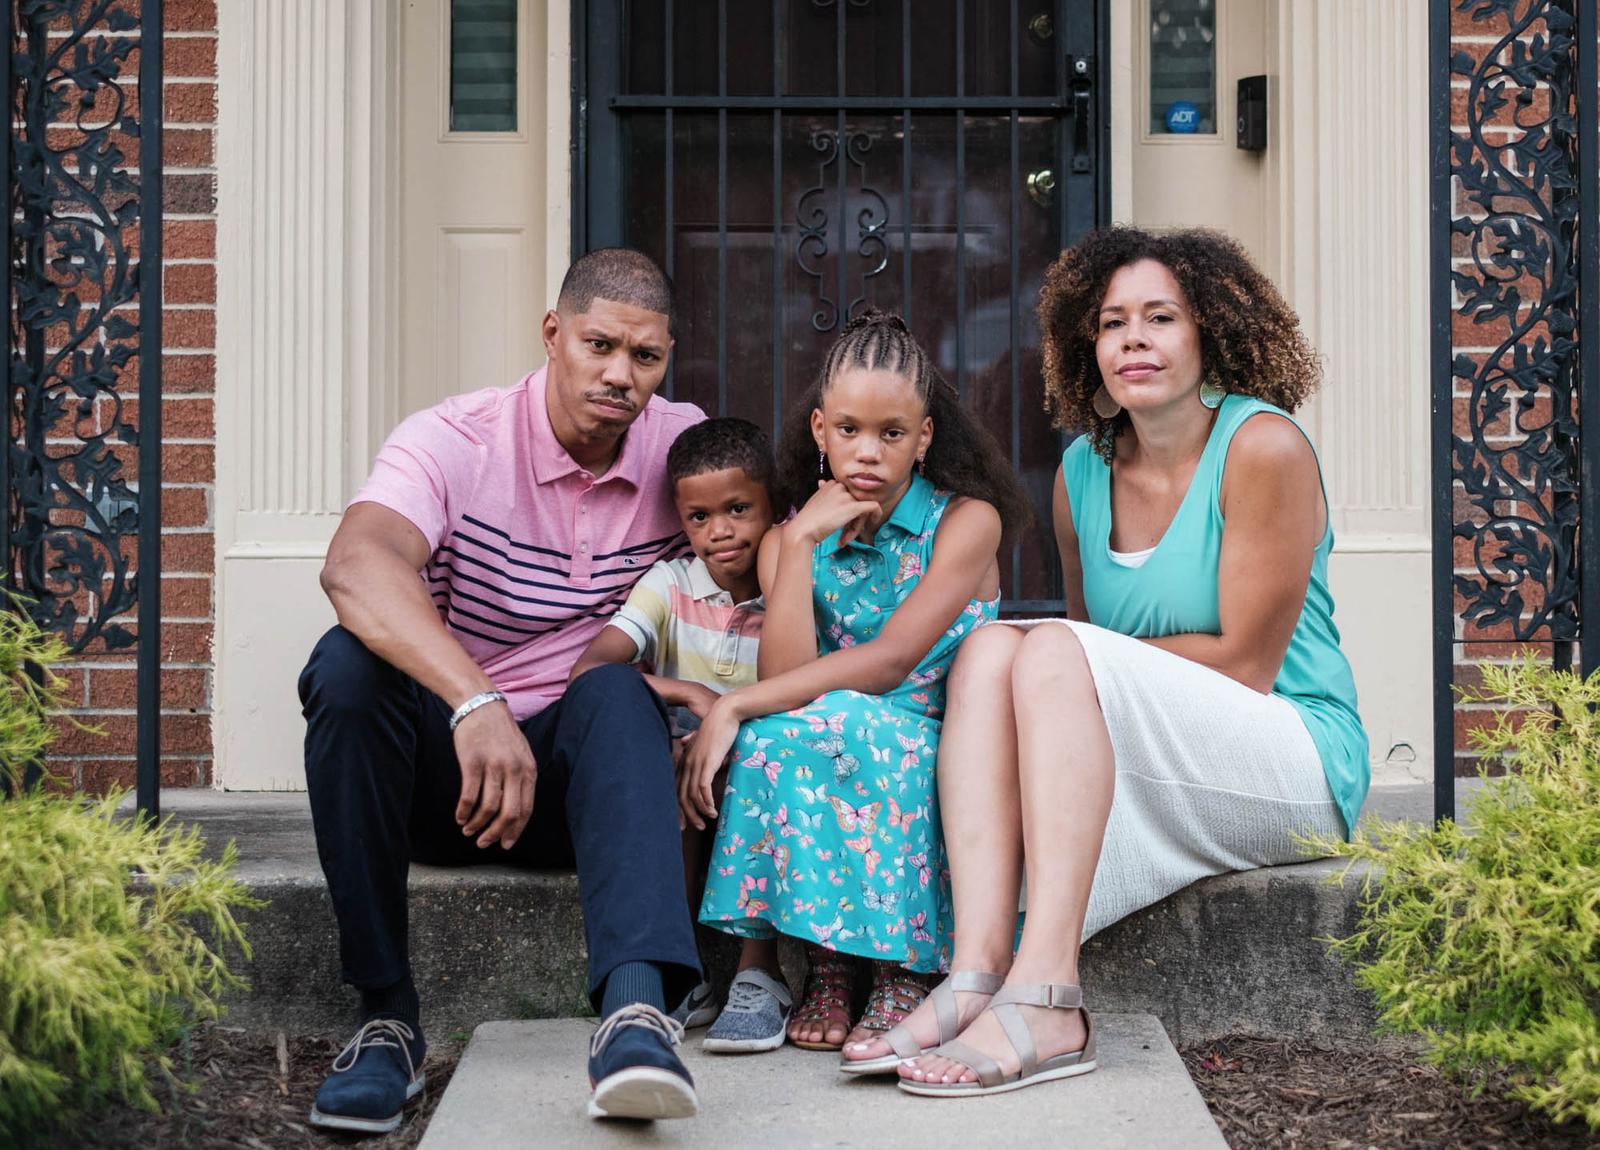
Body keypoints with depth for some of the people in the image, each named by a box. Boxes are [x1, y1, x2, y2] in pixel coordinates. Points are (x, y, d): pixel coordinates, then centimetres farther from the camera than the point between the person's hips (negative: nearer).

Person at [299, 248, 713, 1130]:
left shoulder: (686, 449, 0)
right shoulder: (455, 443, -14)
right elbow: (355, 567, -34)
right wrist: (476, 703, -51)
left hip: (579, 774, 1)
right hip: (440, 766, -1)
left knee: (616, 691, -31)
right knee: (351, 662, -31)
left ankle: (635, 1006, -51)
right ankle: (387, 1015, -26)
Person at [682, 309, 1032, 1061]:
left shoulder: (966, 521, -5)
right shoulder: (790, 541, 7)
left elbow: (892, 660, -19)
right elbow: (783, 680, -10)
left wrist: (733, 707, -21)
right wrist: (801, 541, -14)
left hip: (936, 758, -3)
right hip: (838, 756, 3)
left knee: (837, 721, -33)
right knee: (774, 727, -29)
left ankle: (902, 973, -22)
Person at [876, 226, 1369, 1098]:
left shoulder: (1263, 445, -10)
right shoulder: (1082, 470, 9)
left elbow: (1245, 664, -12)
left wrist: (1082, 654, -8)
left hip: (1299, 773, -6)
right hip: (1162, 785, 6)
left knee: (1056, 653, -26)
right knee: (990, 648, -15)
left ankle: (1045, 1001, -39)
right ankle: (977, 971, -33)